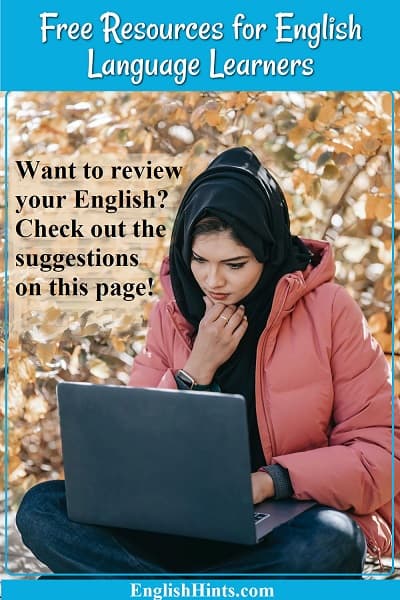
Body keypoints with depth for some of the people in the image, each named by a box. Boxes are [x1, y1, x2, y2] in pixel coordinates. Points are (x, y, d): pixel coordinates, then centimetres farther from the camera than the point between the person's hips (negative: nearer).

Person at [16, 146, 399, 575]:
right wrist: (197, 368, -13)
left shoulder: (328, 311, -8)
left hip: (288, 526, -3)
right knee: (41, 509, -16)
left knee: (330, 543, -38)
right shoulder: (171, 314, 2)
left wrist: (270, 481, -22)